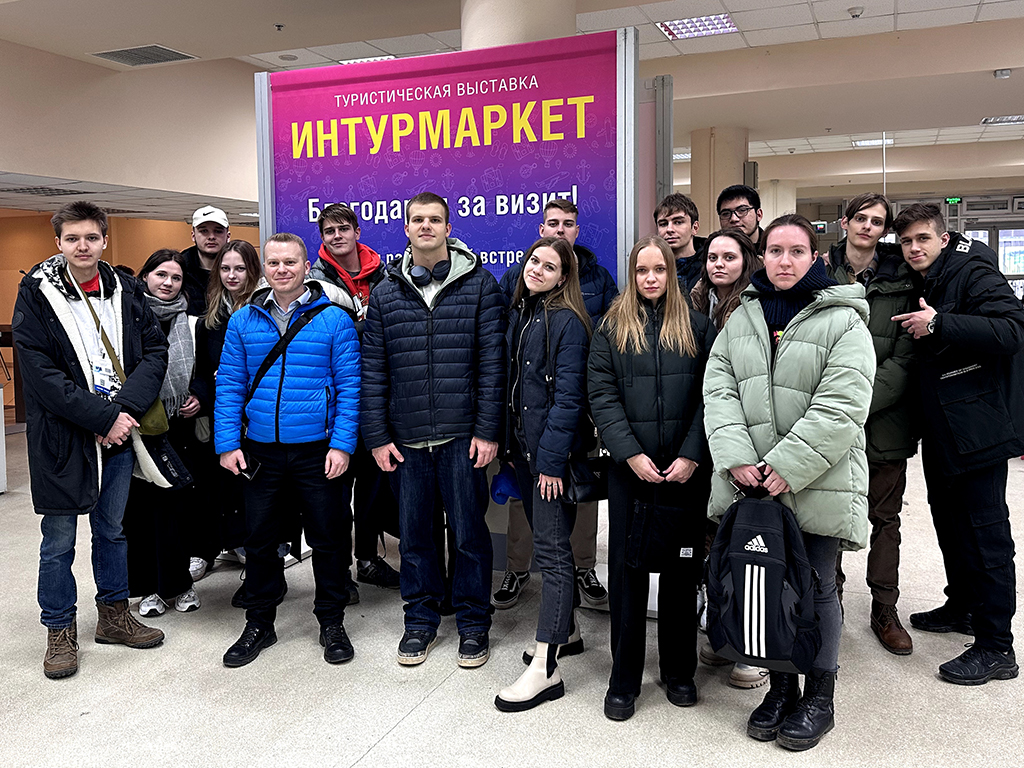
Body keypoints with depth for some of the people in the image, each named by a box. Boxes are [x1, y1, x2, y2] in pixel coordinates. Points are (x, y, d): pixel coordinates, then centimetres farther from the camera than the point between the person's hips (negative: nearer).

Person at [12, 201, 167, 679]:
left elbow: (155, 351, -1)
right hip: (61, 437, -3)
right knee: (59, 540, 7)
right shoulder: (36, 295, -7)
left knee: (111, 529, 17)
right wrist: (103, 417, -19)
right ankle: (60, 631, 23)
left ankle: (114, 615, 33)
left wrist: (126, 408, -16)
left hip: (119, 431, 4)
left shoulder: (126, 291, 4)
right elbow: (42, 375, -14)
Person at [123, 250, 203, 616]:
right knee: (139, 506, 3)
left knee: (172, 506, 2)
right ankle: (149, 586, 17)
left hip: (179, 427, 2)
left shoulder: (191, 324, 11)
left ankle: (176, 584, 16)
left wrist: (200, 398, 0)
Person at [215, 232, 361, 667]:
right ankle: (259, 623, 30)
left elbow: (349, 386, -5)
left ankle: (331, 623, 25)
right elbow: (229, 385, 5)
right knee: (259, 538, 12)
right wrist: (228, 443, -3)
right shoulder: (243, 321, 6)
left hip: (317, 451, -2)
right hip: (260, 451, 3)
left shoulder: (334, 320, -3)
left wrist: (342, 444, -12)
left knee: (328, 539, 7)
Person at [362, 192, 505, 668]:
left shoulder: (479, 283, 1)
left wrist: (488, 430, -9)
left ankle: (473, 623, 23)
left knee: (470, 532, 6)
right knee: (413, 534, 11)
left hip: (462, 435, -2)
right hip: (405, 438, 3)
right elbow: (372, 371, 7)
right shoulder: (386, 293, 8)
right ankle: (421, 619, 28)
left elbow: (492, 362, -3)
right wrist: (376, 436, 1)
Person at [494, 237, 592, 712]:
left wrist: (551, 459, -20)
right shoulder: (520, 313, 12)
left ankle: (545, 668, -2)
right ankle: (565, 628, 34)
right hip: (524, 445, 8)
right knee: (546, 542, 18)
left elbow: (568, 397, -17)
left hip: (553, 451, -8)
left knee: (551, 549, -6)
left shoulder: (567, 322, -12)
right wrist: (509, 441, 12)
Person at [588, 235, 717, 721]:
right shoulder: (612, 328, 6)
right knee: (627, 570, 4)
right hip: (630, 469, 0)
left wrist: (691, 455, -12)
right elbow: (601, 394, -3)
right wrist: (632, 453, -13)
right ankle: (624, 679, 17)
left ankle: (679, 671, 25)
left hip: (686, 471, 1)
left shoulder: (696, 327, 6)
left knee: (682, 570, 9)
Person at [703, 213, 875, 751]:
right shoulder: (741, 318, 10)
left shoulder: (843, 321, -4)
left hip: (817, 483, -4)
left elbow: (840, 408, -14)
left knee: (817, 588, 7)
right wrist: (735, 456, -12)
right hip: (750, 483, 4)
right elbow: (718, 388, 2)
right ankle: (780, 687, 30)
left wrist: (787, 466, -20)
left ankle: (819, 697, 26)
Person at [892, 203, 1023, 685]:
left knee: (985, 528, -5)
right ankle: (962, 607, 35)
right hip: (941, 428, 9)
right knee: (949, 520, 18)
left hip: (977, 424, -9)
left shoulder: (973, 273, -11)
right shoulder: (919, 287, 14)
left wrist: (938, 325, -27)